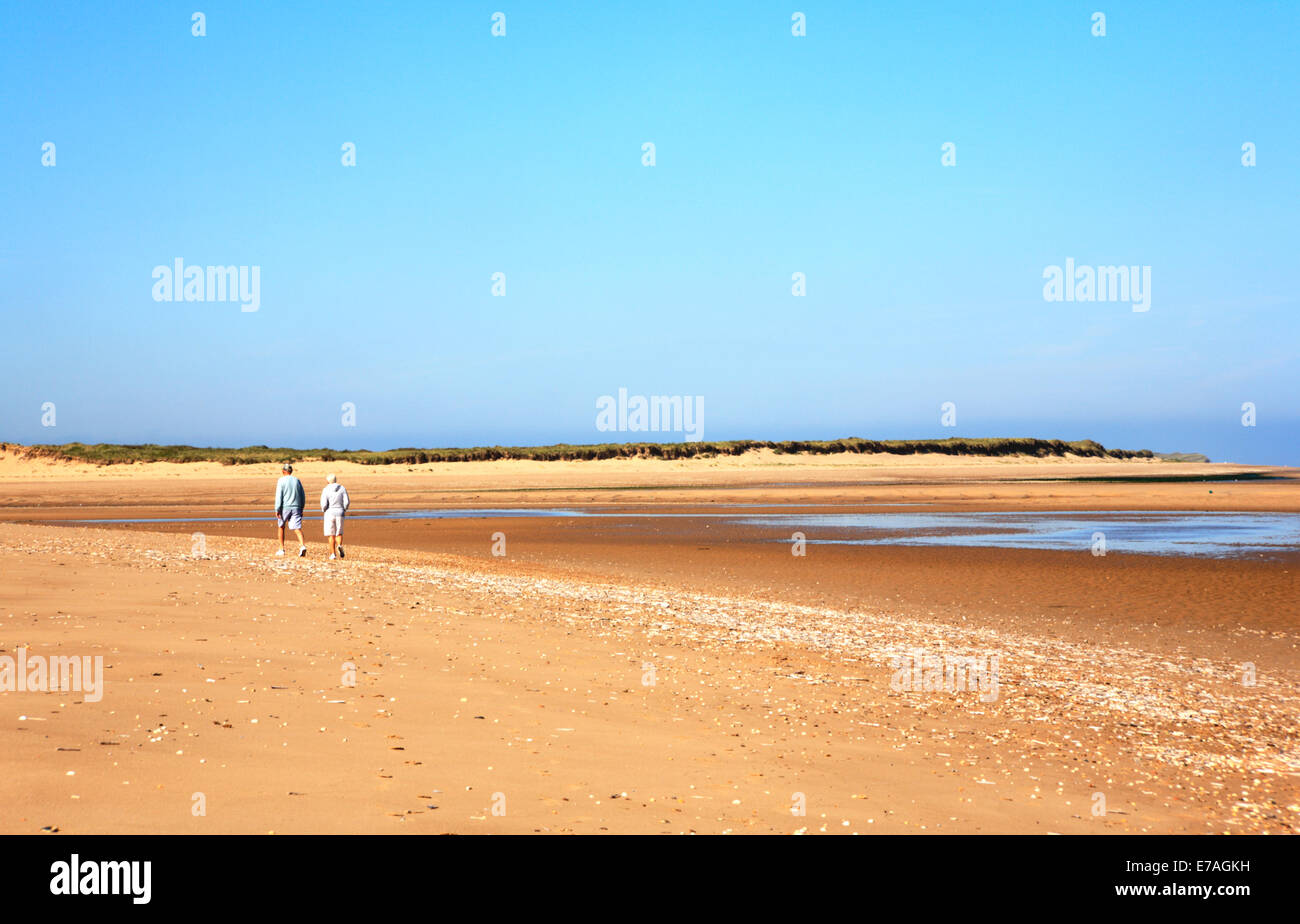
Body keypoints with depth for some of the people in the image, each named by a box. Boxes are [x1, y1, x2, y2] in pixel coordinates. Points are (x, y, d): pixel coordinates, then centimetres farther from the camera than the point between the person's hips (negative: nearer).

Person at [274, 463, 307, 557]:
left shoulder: (281, 481, -4)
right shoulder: (297, 481, 9)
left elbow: (278, 496, -11)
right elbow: (303, 496, 12)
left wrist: (277, 509, -10)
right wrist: (301, 509, 20)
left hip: (285, 507, -3)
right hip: (296, 508, 3)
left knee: (281, 527, 17)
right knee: (297, 528, -6)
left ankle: (282, 549, 20)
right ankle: (302, 546, -28)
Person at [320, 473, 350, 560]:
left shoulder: (326, 490, -7)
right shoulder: (342, 488, 1)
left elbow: (324, 504, -14)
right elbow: (346, 502, -4)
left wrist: (323, 510, 7)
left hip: (329, 513, -2)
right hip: (339, 513, 2)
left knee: (331, 535, 6)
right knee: (339, 533, 15)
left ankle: (332, 554, 3)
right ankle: (339, 546, -14)